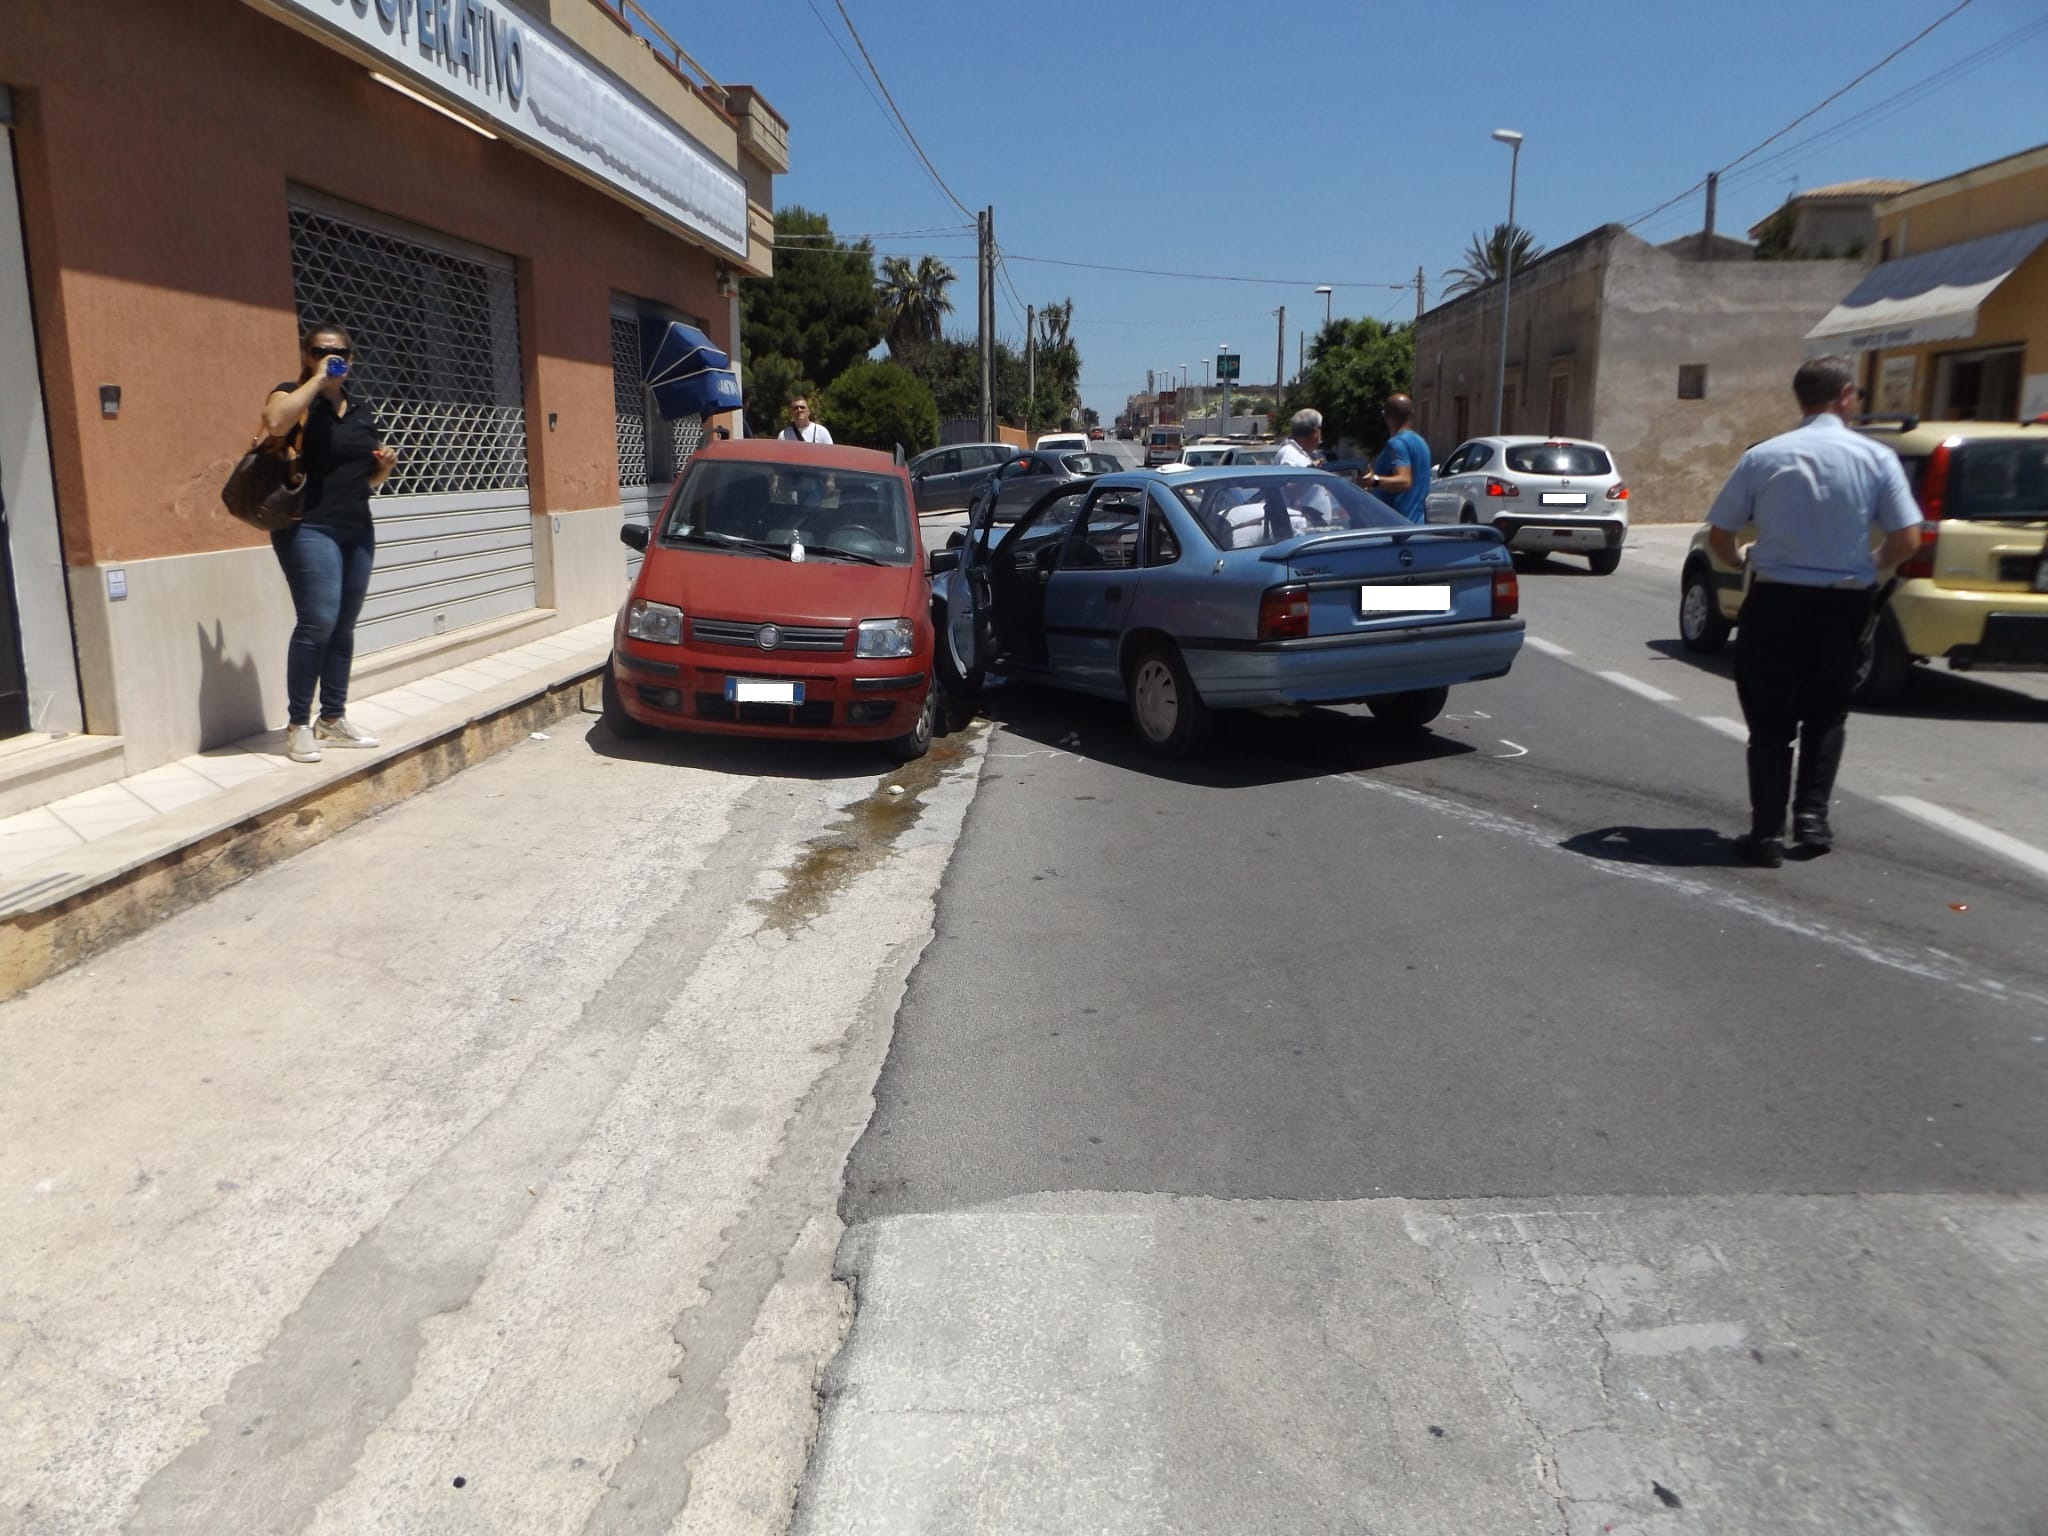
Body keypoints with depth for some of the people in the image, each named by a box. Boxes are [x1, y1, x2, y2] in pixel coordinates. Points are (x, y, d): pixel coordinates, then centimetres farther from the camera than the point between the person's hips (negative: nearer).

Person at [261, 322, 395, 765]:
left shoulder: (360, 405, 16)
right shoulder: (294, 396, -3)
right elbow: (275, 421, -29)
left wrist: (385, 465, 2)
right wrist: (316, 378, -19)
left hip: (358, 530, 7)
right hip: (310, 528, -7)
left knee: (344, 626, 9)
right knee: (318, 621, -15)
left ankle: (333, 719, 18)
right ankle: (298, 724, -7)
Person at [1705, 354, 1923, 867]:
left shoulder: (1763, 456, -3)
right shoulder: (1875, 457, -3)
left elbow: (1719, 536, -1)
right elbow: (1907, 540, -5)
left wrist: (1741, 561, 20)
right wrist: (1871, 567, 15)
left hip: (1775, 600, -1)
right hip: (1845, 602, 1)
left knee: (1770, 722, 7)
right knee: (1826, 714, 20)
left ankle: (1768, 834, 5)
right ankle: (1812, 815, 13)